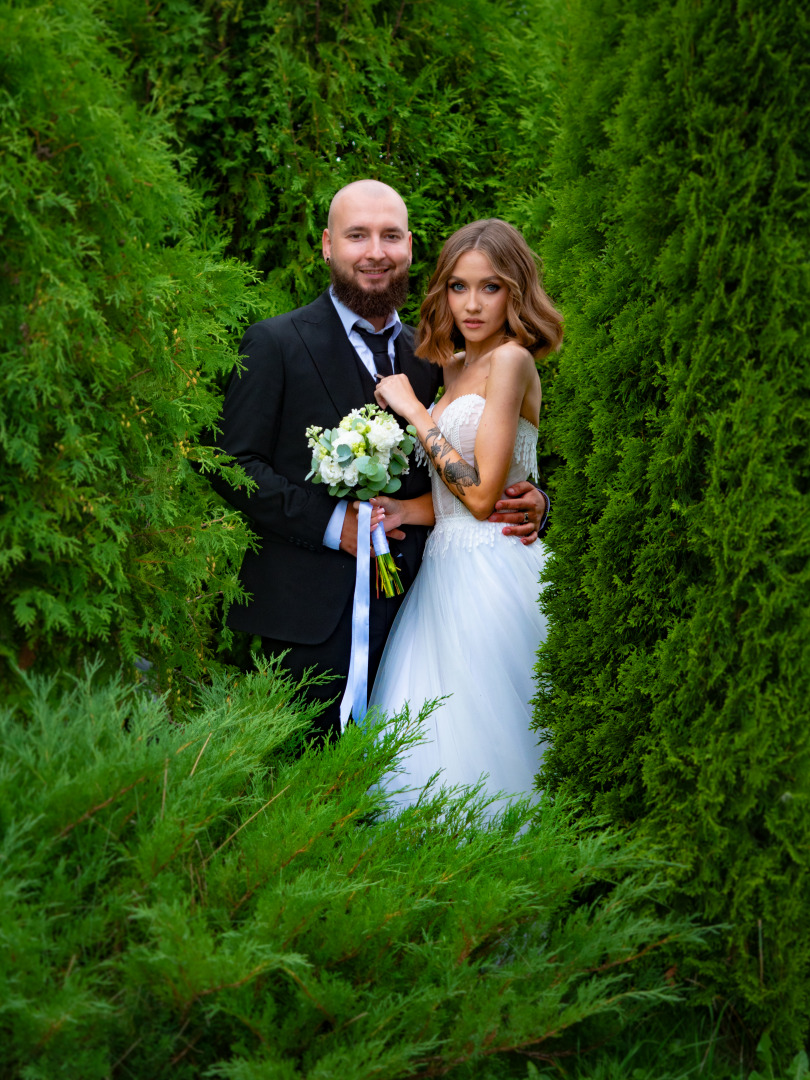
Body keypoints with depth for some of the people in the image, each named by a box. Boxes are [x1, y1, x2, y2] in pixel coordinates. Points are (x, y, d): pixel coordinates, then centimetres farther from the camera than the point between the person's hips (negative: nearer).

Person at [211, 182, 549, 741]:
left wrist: (528, 501, -4)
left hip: (403, 607, 5)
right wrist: (331, 522, -15)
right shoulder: (276, 343, -1)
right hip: (310, 612, -4)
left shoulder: (426, 355, 15)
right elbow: (235, 464, -7)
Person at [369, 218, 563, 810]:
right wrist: (407, 510, -1)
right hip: (447, 568, 8)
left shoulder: (511, 360, -11)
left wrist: (412, 410, -10)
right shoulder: (452, 367, 14)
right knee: (423, 739, 9)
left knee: (475, 747, -4)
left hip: (489, 576, -8)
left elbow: (483, 494, -17)